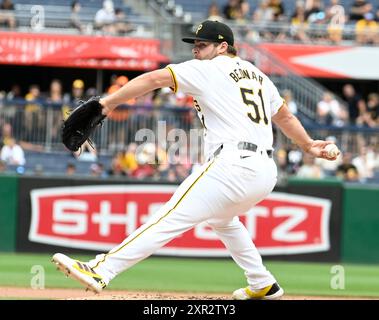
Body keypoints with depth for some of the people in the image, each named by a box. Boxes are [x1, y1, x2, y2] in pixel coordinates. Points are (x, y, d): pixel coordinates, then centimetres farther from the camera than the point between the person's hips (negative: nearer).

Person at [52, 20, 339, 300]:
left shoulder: (207, 69, 1)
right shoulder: (257, 75, 23)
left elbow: (154, 79, -7)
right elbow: (284, 116, 31)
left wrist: (108, 102, -8)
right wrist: (308, 146, 44)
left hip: (233, 167, -8)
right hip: (266, 173, 8)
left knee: (171, 218, -17)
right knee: (222, 218, 35)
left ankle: (101, 270, -26)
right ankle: (263, 286, 39)